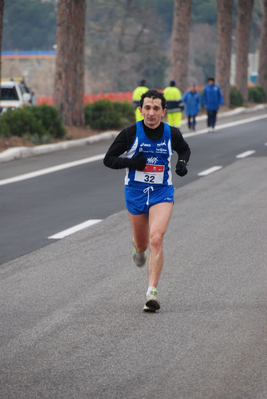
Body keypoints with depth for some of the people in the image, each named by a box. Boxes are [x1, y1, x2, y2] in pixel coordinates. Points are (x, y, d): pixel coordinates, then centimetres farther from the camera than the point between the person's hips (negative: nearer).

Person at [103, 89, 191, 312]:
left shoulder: (172, 134, -5)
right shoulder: (130, 133, -10)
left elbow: (185, 149, 18)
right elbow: (108, 159, -4)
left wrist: (182, 163, -4)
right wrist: (131, 162, -22)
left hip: (162, 193, -1)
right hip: (135, 192, 1)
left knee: (156, 238, -22)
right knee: (142, 244, 14)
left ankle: (152, 292, -22)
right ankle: (139, 248, 56)